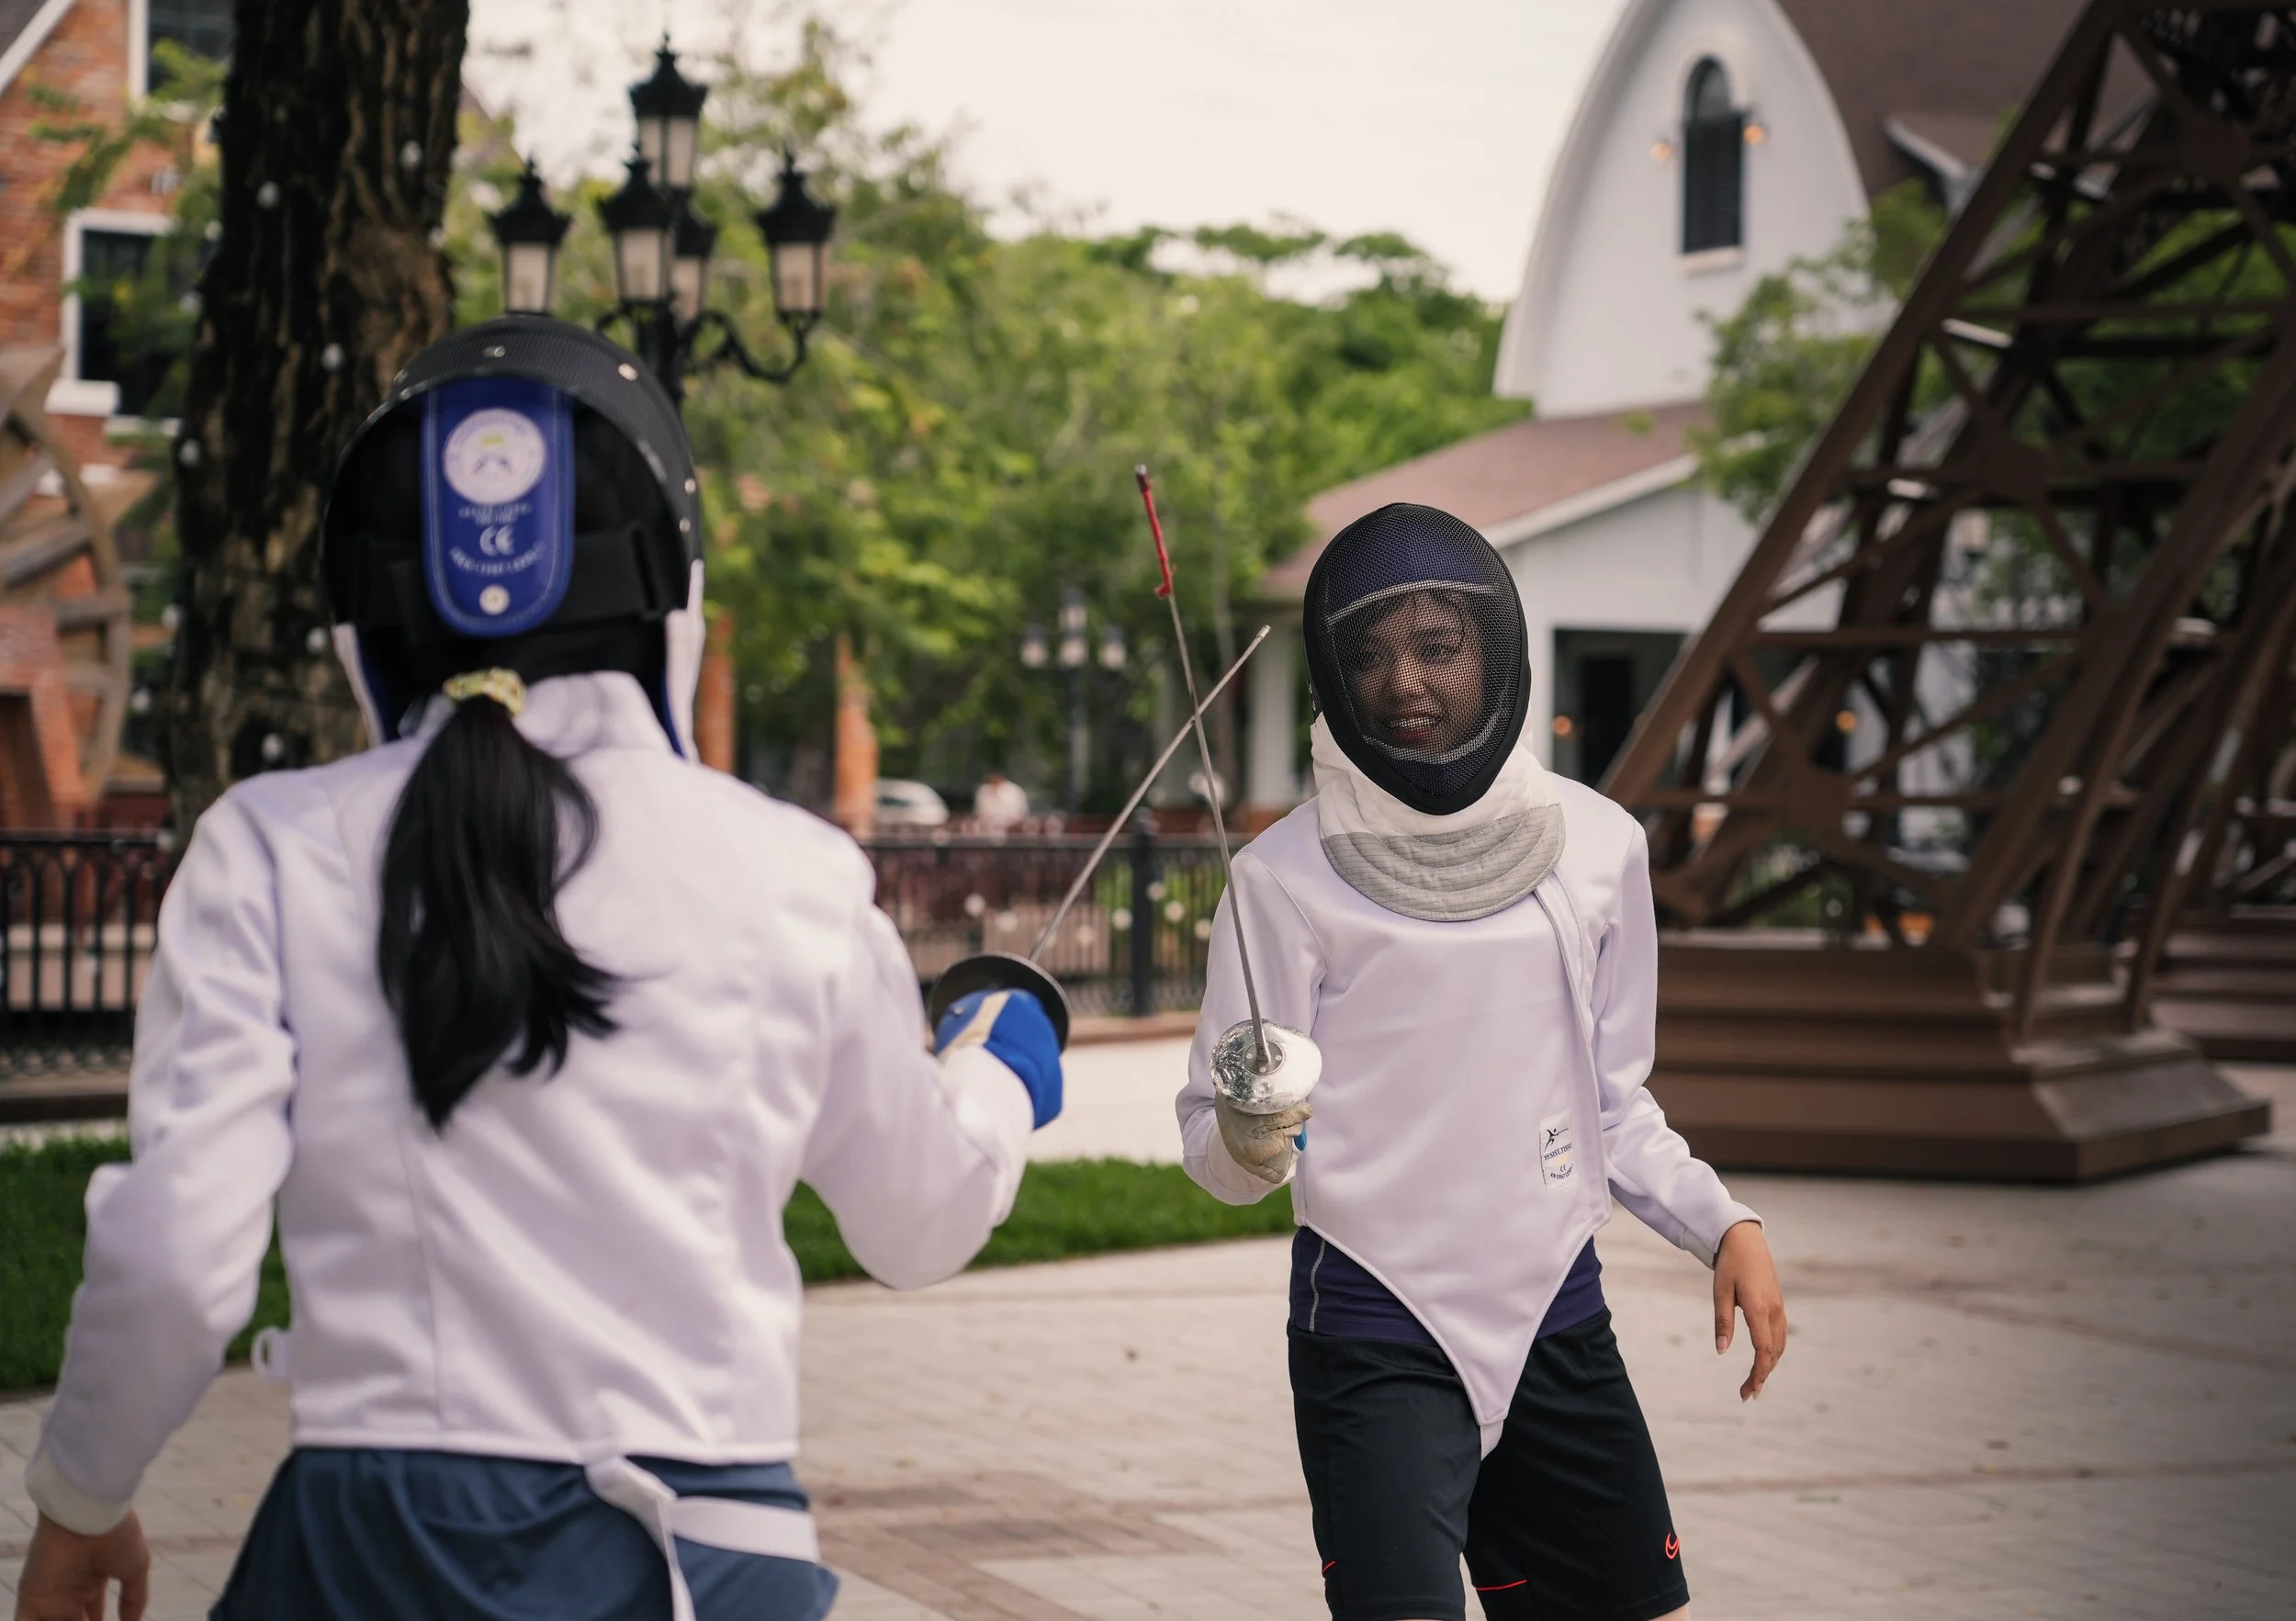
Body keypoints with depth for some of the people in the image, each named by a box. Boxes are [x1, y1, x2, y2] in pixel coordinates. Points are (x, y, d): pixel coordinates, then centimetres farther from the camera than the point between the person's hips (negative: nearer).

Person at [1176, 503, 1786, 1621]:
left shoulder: (1597, 843, 3)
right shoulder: (1289, 875, -9)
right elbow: (1218, 1156, -8)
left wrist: (1723, 1224, 0)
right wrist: (1250, 1133, -30)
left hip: (1558, 1322, 5)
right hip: (1378, 1343, -5)